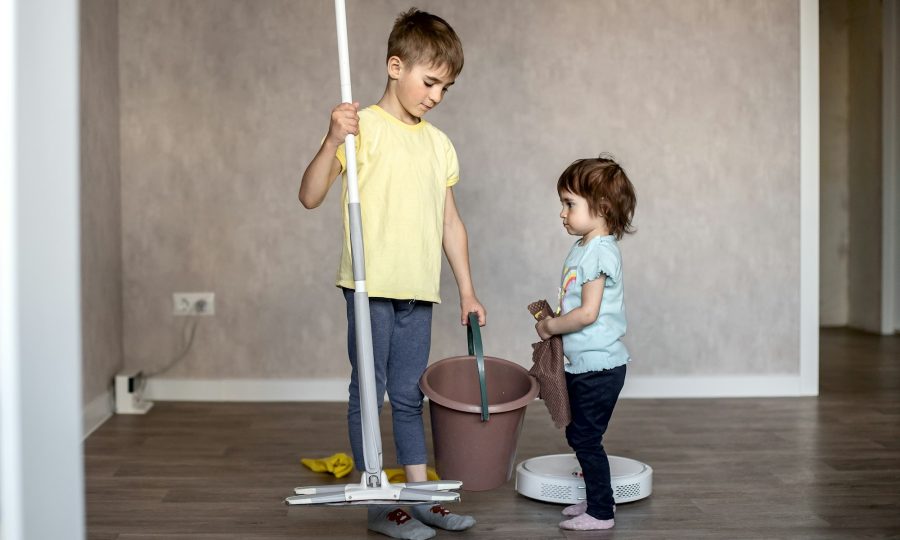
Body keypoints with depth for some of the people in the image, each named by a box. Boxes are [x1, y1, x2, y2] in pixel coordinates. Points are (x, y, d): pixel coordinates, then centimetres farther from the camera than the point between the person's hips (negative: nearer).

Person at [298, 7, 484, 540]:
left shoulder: (439, 143, 12)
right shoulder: (364, 127, -7)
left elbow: (450, 221, 17)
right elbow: (311, 197, -14)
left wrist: (468, 290, 17)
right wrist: (332, 142, -29)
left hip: (419, 292, 6)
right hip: (370, 286, -6)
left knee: (409, 395, 15)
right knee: (368, 392, 4)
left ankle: (420, 495, 24)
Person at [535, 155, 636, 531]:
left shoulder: (599, 251, -19)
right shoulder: (584, 247, 11)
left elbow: (587, 313, -24)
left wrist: (550, 326, -12)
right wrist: (552, 319, 6)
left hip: (598, 366, -10)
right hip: (584, 363, 10)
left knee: (585, 438, -2)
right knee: (580, 435, 18)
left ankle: (600, 513, 10)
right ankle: (597, 498, 32)